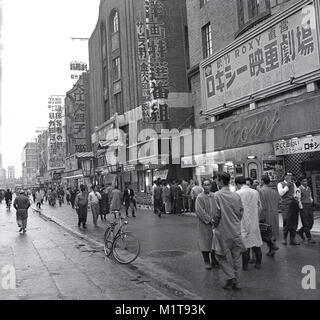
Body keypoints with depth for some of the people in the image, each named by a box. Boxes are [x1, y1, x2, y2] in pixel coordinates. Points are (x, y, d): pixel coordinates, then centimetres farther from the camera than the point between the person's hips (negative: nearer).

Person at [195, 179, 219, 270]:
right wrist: (209, 219, -15)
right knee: (205, 243, 2)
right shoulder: (200, 197, -8)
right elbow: (199, 211, -13)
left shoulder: (214, 196, 5)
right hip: (204, 224, -4)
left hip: (214, 223, 4)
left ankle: (214, 260, 24)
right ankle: (207, 262, 14)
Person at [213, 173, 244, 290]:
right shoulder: (236, 195, 1)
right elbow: (241, 212, 5)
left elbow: (217, 213, -15)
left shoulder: (218, 195, -13)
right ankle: (236, 282, 19)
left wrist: (215, 224, 2)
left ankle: (229, 278, 3)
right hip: (236, 231, 5)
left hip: (223, 231, -5)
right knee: (236, 256, 12)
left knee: (222, 255, 11)